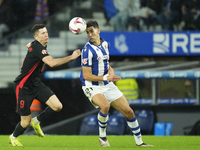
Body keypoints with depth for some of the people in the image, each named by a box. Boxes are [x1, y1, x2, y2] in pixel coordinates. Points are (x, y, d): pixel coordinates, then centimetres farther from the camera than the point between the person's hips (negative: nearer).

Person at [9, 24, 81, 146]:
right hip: (24, 87, -8)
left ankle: (36, 121, 13)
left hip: (36, 84, 8)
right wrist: (71, 57, -40)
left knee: (57, 106, -11)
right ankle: (13, 137, 30)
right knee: (26, 122, -1)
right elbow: (52, 63, -41)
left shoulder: (41, 46, 5)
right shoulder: (37, 48, -25)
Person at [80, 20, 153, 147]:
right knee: (105, 105, -36)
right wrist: (105, 78, -26)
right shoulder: (88, 50, -17)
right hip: (92, 87, -7)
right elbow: (86, 75, -19)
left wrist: (110, 70, 0)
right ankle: (102, 136, -13)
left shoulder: (105, 44, 6)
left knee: (128, 111, 3)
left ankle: (139, 141, 20)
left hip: (107, 86, 7)